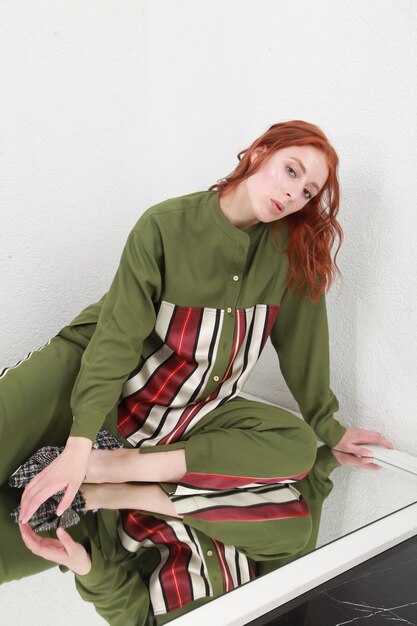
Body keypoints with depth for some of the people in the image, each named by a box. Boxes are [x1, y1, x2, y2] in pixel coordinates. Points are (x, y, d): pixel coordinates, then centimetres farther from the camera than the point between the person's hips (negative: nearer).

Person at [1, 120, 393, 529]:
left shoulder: (296, 246, -10)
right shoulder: (166, 225, -18)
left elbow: (301, 341, 0)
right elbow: (118, 336, -22)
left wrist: (329, 427, 7)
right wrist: (80, 443, -30)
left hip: (193, 409, 4)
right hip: (89, 367, -3)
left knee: (298, 445, -19)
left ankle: (117, 466, -24)